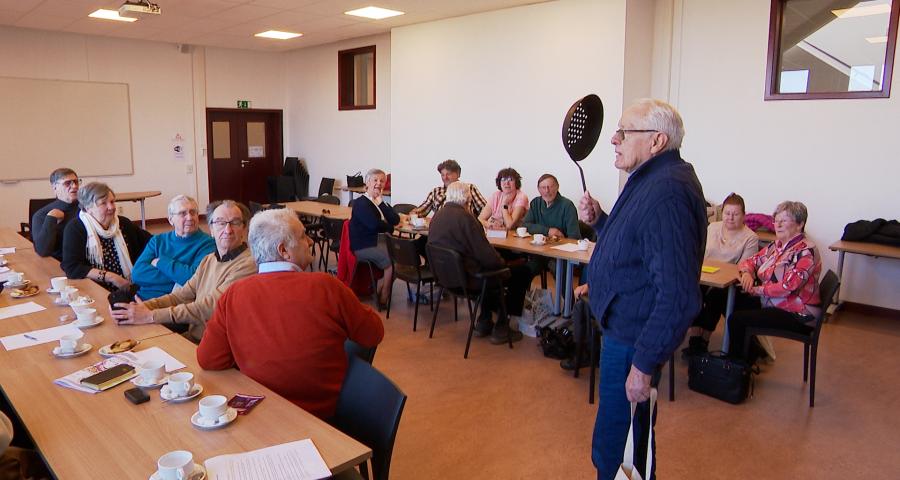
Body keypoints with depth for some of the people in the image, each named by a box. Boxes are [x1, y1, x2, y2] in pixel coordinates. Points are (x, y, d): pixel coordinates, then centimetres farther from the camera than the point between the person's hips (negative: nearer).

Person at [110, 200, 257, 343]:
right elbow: (180, 296, 10)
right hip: (192, 338, 7)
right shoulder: (209, 260, 15)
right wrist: (143, 306, -8)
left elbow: (209, 307, -21)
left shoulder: (248, 264, -16)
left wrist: (150, 315, -18)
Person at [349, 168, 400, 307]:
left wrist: (381, 201, -7)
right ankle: (383, 298, -4)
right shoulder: (361, 203, -10)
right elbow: (374, 225, -24)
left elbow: (395, 220, 0)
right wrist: (389, 227, -6)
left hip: (376, 242, 8)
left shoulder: (380, 202, 14)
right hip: (362, 247, -8)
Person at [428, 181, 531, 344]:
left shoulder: (437, 216, 5)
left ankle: (484, 322, 29)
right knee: (522, 271, 3)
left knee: (492, 267, 32)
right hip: (468, 278, -9)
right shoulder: (464, 217, -21)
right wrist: (502, 262, -1)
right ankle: (501, 328, 9)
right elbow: (485, 253, -22)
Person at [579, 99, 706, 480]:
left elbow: (678, 295, -29)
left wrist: (644, 363, -25)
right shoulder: (651, 180, 10)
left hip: (634, 340, -11)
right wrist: (599, 220, 4)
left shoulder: (667, 194, -25)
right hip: (624, 329, 11)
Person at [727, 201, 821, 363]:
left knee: (737, 319, -20)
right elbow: (751, 261, 14)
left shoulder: (805, 252, -16)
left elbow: (788, 287, -25)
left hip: (797, 316, -9)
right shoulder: (776, 246, 9)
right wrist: (747, 273, -9)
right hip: (772, 305, 9)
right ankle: (753, 354, 13)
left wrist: (757, 290, -16)